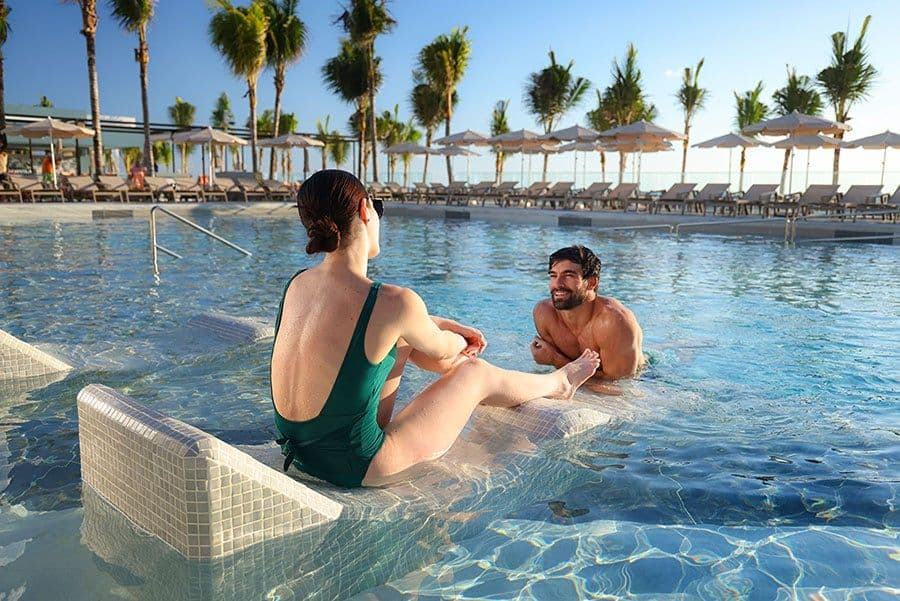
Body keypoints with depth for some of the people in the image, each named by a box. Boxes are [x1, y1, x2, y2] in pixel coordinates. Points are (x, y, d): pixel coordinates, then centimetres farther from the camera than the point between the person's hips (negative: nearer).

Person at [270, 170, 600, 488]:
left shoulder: (298, 283, -3)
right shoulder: (395, 302, -25)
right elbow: (440, 348, -2)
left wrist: (449, 325, 23)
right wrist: (461, 342, 22)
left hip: (299, 449, 7)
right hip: (354, 468, -6)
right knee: (476, 373, 12)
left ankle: (457, 366, 50)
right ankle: (558, 383, 43)